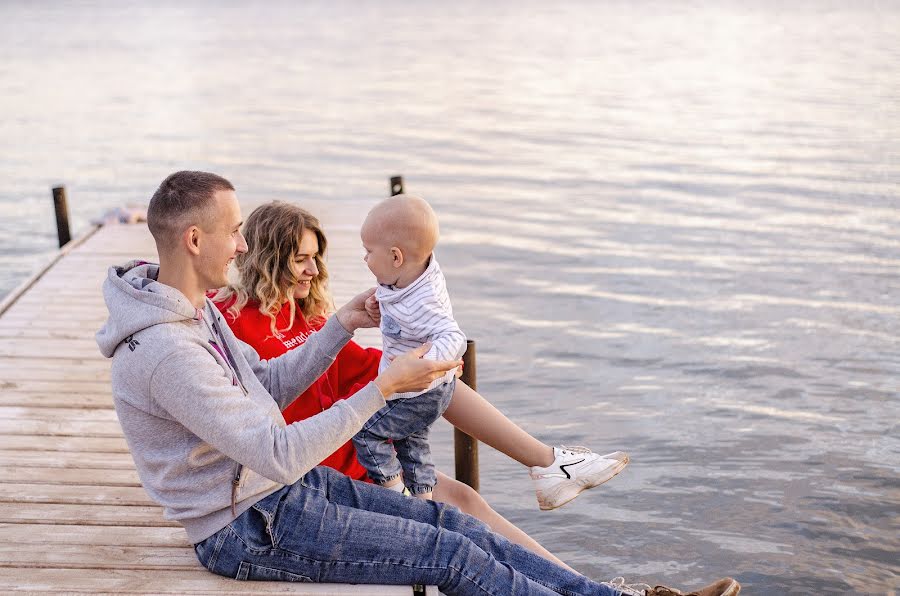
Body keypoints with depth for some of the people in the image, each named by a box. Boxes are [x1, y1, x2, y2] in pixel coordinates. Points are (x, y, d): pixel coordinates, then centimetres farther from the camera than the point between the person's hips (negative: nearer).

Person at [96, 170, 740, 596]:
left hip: (285, 486, 9)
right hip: (250, 529, -9)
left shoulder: (192, 309, 4)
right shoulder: (166, 352, -29)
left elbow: (266, 389, 15)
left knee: (449, 521, 3)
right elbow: (278, 455, -31)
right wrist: (384, 387, -29)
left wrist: (342, 324, 6)